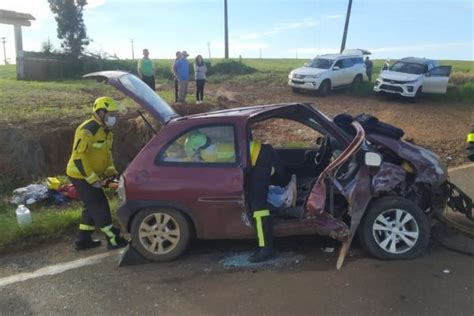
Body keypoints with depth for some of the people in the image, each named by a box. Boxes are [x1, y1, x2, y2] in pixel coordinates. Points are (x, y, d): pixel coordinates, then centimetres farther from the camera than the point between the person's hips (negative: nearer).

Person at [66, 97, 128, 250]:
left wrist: (111, 171, 5)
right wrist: (92, 178, -25)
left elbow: (107, 152, 18)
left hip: (91, 175, 10)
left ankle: (83, 239, 26)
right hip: (81, 175, -10)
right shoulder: (88, 130, -23)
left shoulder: (106, 131, 9)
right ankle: (113, 239, 2)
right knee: (100, 206, -6)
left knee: (92, 207, 15)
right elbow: (79, 156, -26)